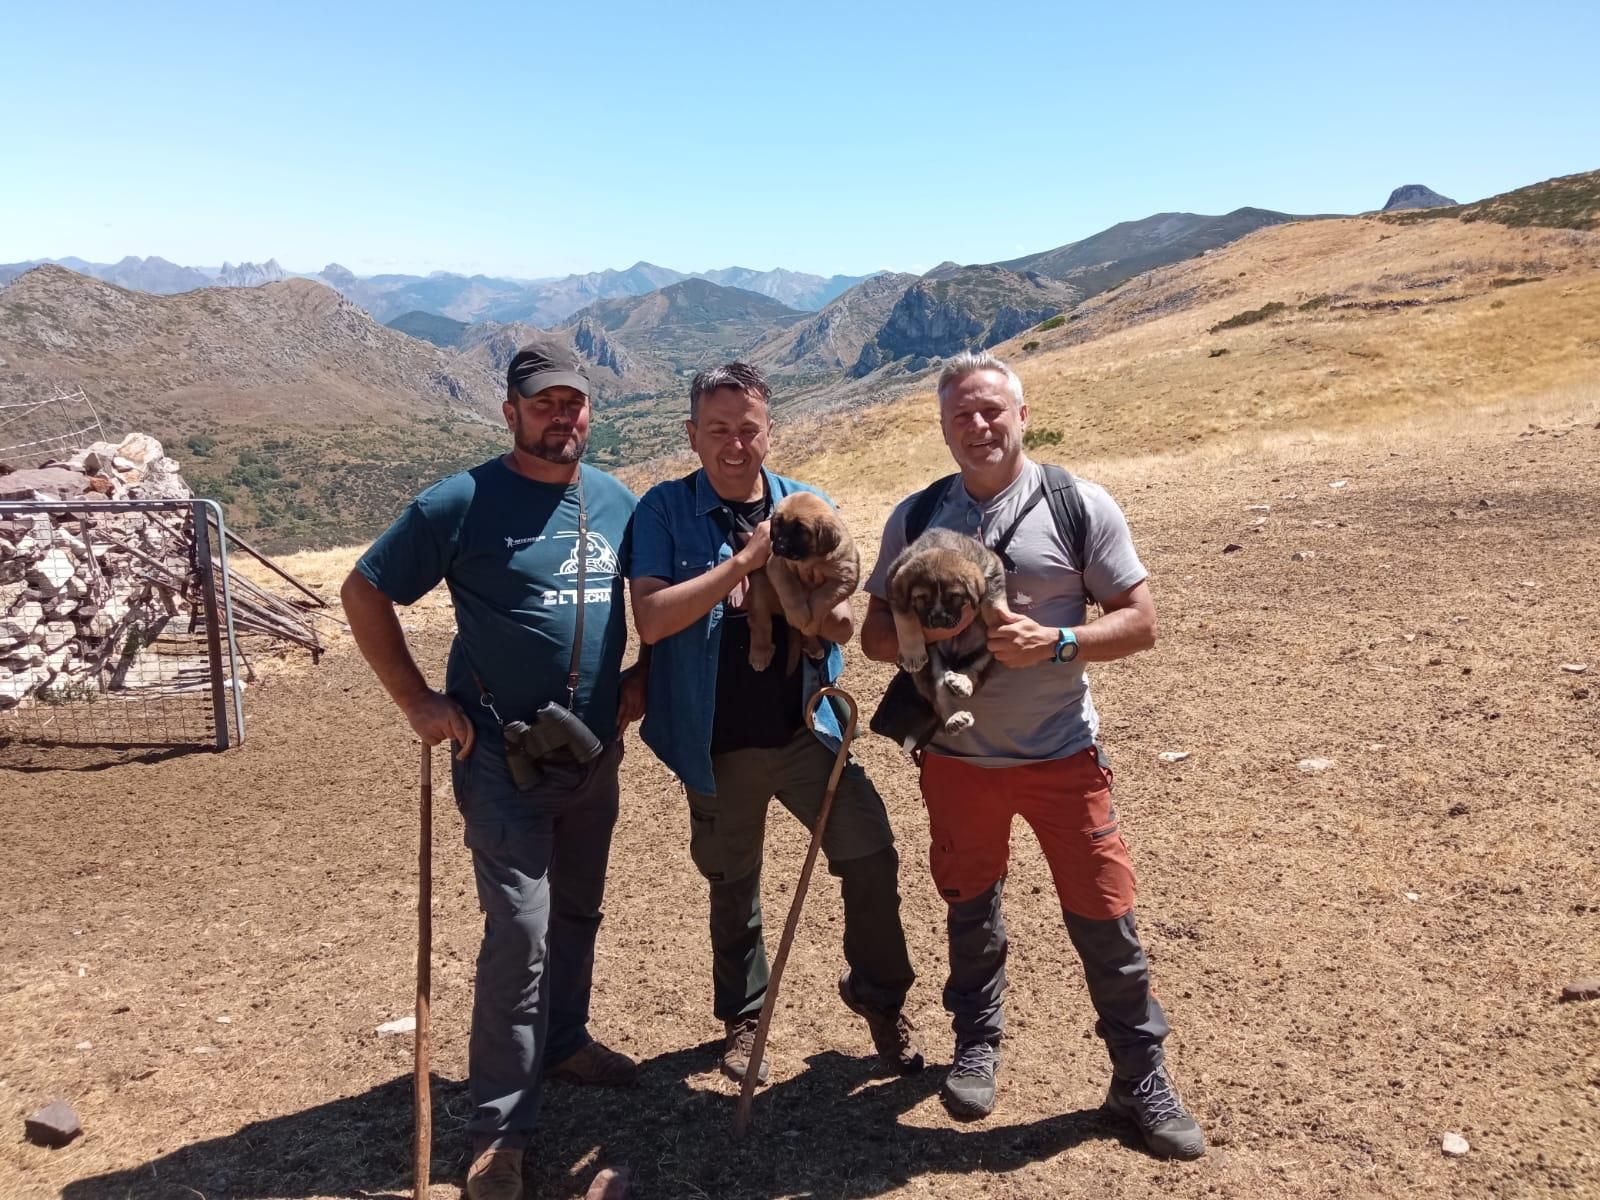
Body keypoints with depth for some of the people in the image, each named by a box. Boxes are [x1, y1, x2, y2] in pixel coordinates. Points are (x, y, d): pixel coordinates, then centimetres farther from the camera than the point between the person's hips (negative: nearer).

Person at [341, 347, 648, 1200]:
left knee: (578, 911, 20)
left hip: (595, 751, 6)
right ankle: (498, 1128, 7)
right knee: (520, 931, -7)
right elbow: (364, 592, -7)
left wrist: (643, 678, 3)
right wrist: (417, 701, -11)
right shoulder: (462, 504, -12)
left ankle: (563, 1041, 42)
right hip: (502, 755, -5)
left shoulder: (618, 504, 4)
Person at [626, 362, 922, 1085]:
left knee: (871, 858, -6)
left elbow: (842, 626, 2)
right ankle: (742, 1017, 39)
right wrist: (745, 560, -24)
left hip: (805, 730, 1)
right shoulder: (664, 510, -7)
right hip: (718, 745, -1)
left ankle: (880, 998, 20)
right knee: (733, 889, 16)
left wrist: (828, 614, -22)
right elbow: (650, 620, -19)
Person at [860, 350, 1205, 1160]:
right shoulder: (914, 517, 1)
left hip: (1061, 754, -2)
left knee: (1103, 916, 3)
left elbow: (1139, 621, -7)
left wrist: (1054, 641, -23)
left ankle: (1141, 1079, 23)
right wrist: (926, 639, -18)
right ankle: (977, 1043, 41)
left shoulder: (1080, 505, -7)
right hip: (957, 758, 2)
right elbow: (875, 633, 5)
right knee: (970, 908, 18)